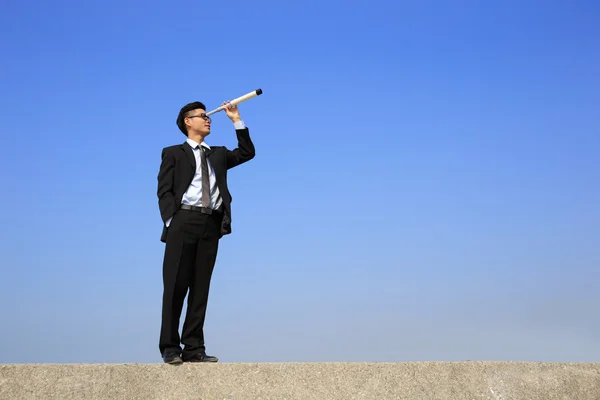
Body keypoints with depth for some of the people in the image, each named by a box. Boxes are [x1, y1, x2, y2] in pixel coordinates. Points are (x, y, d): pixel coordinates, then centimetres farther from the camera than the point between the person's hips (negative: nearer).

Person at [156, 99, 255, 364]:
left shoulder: (218, 154, 23)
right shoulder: (173, 153, 10)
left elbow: (247, 153, 14)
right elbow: (164, 191, 1)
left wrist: (236, 120, 12)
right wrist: (172, 221, -12)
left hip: (211, 224, 4)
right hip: (184, 221, -4)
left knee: (200, 287, 3)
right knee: (175, 286, -4)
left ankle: (194, 349, 5)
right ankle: (170, 347, 1)